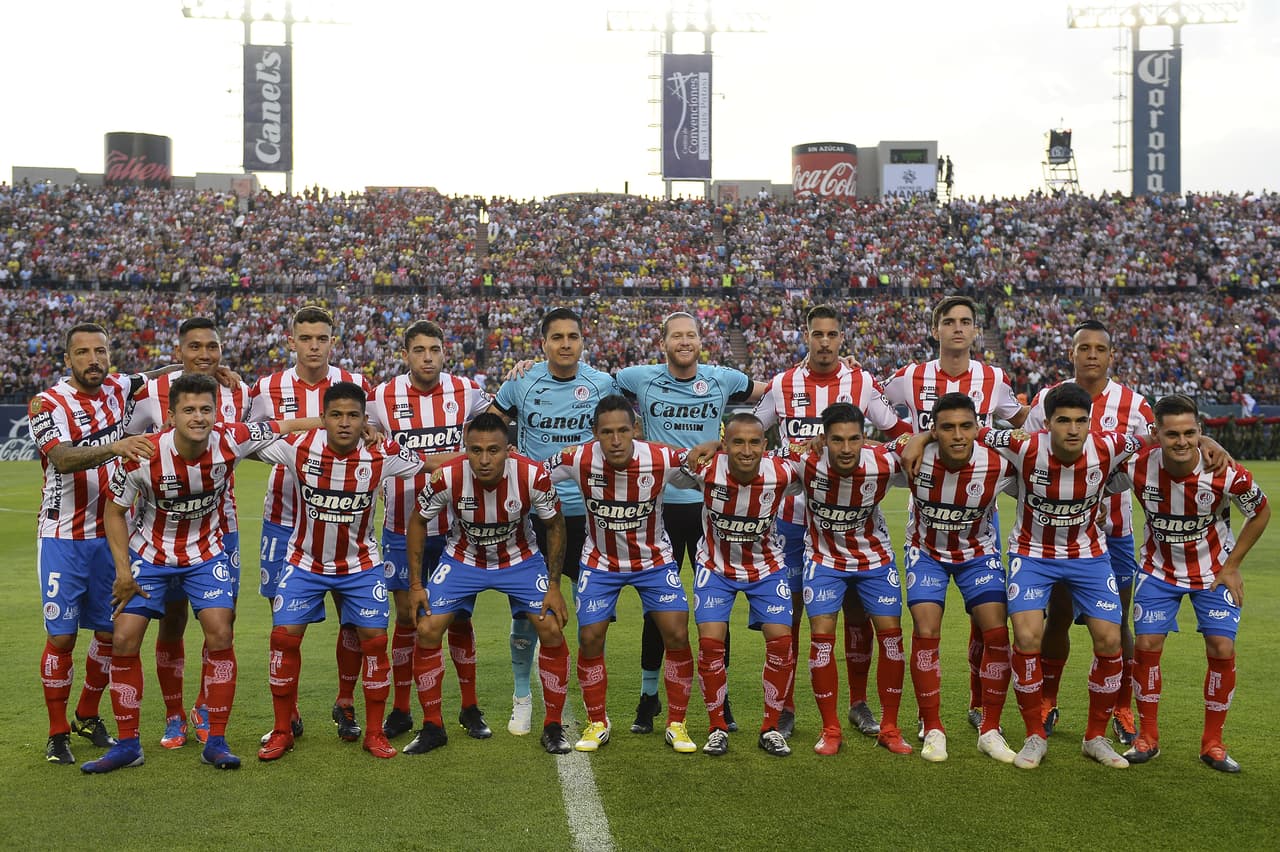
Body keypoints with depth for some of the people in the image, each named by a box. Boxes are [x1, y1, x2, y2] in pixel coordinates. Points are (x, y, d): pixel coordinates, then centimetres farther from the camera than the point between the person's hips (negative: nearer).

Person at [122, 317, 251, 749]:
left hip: (220, 522, 2)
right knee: (171, 620, 6)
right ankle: (174, 716, 22)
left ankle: (204, 709, 23)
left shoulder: (240, 394, 0)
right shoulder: (152, 394, -9)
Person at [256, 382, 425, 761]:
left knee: (374, 638, -5)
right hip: (304, 560, 0)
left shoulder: (381, 455, -18)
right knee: (284, 635, -5)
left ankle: (374, 732, 12)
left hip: (360, 563, 0)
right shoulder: (298, 447, -18)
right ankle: (282, 731, 13)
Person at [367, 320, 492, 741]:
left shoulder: (467, 391, -2)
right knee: (406, 615, 5)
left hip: (455, 525, 0)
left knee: (459, 614, 6)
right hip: (402, 528, 0)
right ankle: (400, 710, 19)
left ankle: (470, 707, 19)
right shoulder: (382, 397, -4)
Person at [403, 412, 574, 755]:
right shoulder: (447, 478, -28)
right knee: (427, 631, -10)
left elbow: (555, 525, -10)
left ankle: (553, 727, 8)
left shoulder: (533, 476, -29)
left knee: (552, 630, -11)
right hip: (462, 559, 1)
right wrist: (415, 583, -8)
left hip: (519, 559, 0)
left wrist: (554, 585, -10)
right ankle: (432, 727, 11)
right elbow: (418, 521, -8)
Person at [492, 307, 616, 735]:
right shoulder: (521, 383, -1)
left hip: (587, 512, 0)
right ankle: (522, 697, 21)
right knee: (526, 607, 5)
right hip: (532, 511, 0)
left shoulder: (602, 385, -1)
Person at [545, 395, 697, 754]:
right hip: (600, 561, 1)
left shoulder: (662, 460, -25)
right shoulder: (578, 460, -23)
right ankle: (597, 723, 19)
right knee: (590, 639, -2)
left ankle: (676, 724, 12)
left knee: (677, 636, -8)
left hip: (654, 559, 0)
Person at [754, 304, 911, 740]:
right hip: (794, 514, 0)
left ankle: (859, 704, 19)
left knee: (857, 606, 5)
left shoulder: (863, 384, 1)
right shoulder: (782, 385, 3)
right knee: (789, 607, 2)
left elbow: (899, 432, 9)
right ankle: (784, 707, 13)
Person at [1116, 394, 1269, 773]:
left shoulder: (1226, 474, -26)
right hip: (1159, 570, 1)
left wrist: (1231, 566, -6)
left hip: (1214, 571, 0)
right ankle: (1147, 737, 13)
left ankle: (1213, 743, 11)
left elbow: (1261, 512, -6)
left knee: (1222, 650, -6)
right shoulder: (1138, 467, -24)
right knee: (1146, 646, -4)